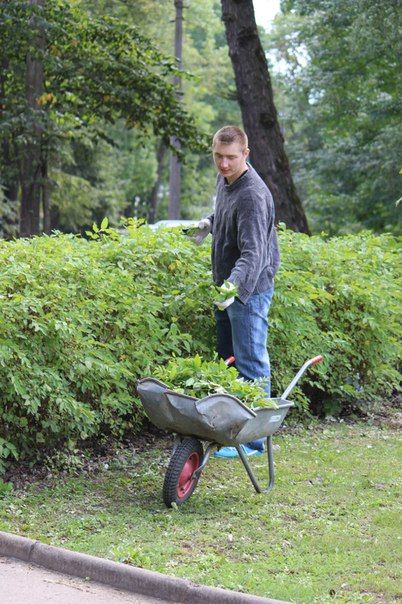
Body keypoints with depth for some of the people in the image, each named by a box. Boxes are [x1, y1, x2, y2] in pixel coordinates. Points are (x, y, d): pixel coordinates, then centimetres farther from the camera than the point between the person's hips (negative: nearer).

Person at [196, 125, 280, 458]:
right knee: (228, 359, 16)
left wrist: (235, 285, -48)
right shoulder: (225, 181, 7)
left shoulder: (252, 195, -24)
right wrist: (211, 222, 14)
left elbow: (252, 252, -34)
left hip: (250, 290, -10)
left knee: (251, 364, -7)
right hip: (227, 285, 10)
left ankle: (253, 440, -3)